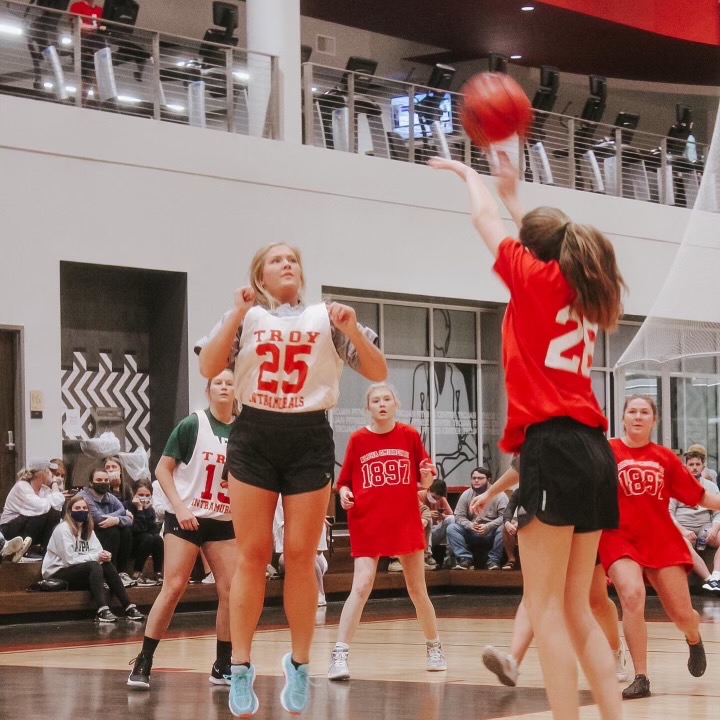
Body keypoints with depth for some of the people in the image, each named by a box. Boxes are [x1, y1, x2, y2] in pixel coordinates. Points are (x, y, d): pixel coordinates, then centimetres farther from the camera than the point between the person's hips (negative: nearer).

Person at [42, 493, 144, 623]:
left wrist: (104, 555, -23)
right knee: (94, 566, -30)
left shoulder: (87, 529, 12)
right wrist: (96, 557, -22)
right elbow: (70, 559, -21)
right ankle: (101, 611, -44)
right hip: (57, 575, -8)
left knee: (108, 566, -14)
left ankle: (129, 608, -18)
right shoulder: (63, 529, -13)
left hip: (79, 573, 8)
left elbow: (98, 551, 1)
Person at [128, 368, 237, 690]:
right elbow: (163, 469, -6)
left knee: (231, 591, -2)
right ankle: (143, 663, -5)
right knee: (173, 588, -11)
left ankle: (222, 667, 9)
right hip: (186, 518, -4)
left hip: (223, 522, 4)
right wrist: (179, 507, -15)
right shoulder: (192, 425, -7)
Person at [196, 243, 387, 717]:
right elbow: (209, 368, -4)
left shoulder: (327, 317, 9)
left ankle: (299, 665, 11)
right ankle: (241, 668, 3)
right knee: (253, 554, -1)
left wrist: (352, 330, -11)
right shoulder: (246, 316, 8)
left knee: (301, 557, 0)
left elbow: (378, 373, 5)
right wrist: (237, 312, -10)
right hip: (255, 435, 0)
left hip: (310, 438, 0)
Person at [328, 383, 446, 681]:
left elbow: (425, 482, 7)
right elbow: (344, 482, 6)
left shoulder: (409, 435, 2)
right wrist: (344, 493, -15)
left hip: (406, 522, 1)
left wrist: (427, 475, -15)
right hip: (367, 524, -1)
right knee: (361, 586, -16)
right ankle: (339, 655, -17)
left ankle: (434, 647, 30)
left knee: (417, 589, 11)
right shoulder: (358, 439, 1)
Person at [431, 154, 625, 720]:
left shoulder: (537, 279, 1)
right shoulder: (587, 295, 17)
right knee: (577, 608, 9)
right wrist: (513, 194, 47)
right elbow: (545, 238, 38)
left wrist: (468, 173, 34)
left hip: (554, 445, -7)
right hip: (594, 451, 7)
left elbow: (485, 219, 17)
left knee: (546, 607, -7)